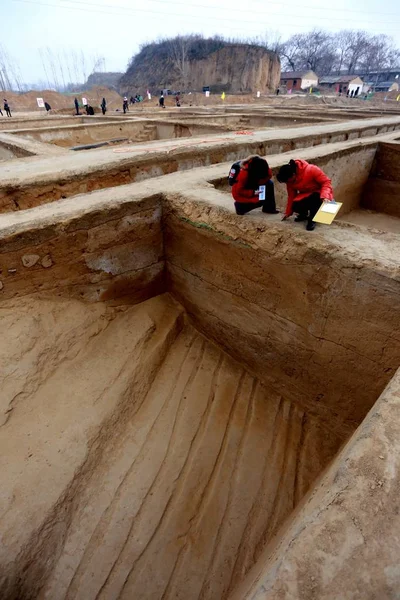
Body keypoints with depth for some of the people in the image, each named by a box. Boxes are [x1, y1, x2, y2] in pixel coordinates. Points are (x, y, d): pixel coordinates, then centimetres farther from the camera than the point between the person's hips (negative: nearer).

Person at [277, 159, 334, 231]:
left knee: (315, 197, -39)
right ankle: (304, 215, 11)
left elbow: (326, 181, -23)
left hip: (319, 195, -4)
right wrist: (288, 212, 3)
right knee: (296, 207, -25)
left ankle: (312, 220, -17)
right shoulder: (290, 180, -10)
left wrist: (324, 196, -39)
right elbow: (291, 195, 0)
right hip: (305, 196, 4)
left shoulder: (311, 170, -27)